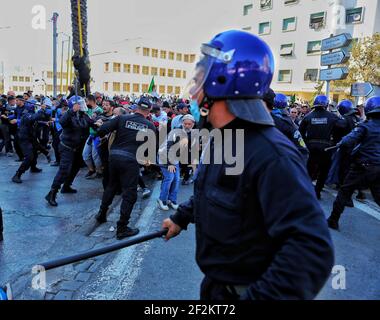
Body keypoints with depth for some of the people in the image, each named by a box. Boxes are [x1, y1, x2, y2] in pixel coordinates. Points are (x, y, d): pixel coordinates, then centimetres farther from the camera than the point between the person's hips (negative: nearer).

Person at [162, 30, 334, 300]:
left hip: (244, 290, -8)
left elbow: (311, 250, -35)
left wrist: (258, 296, -33)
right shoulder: (221, 140, 1)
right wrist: (181, 218, 23)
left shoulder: (271, 155, -32)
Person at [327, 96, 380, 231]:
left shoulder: (365, 126, -10)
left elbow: (348, 142, -22)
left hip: (363, 167, -4)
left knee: (345, 192, 8)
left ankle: (333, 220, 14)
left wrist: (341, 143, -2)